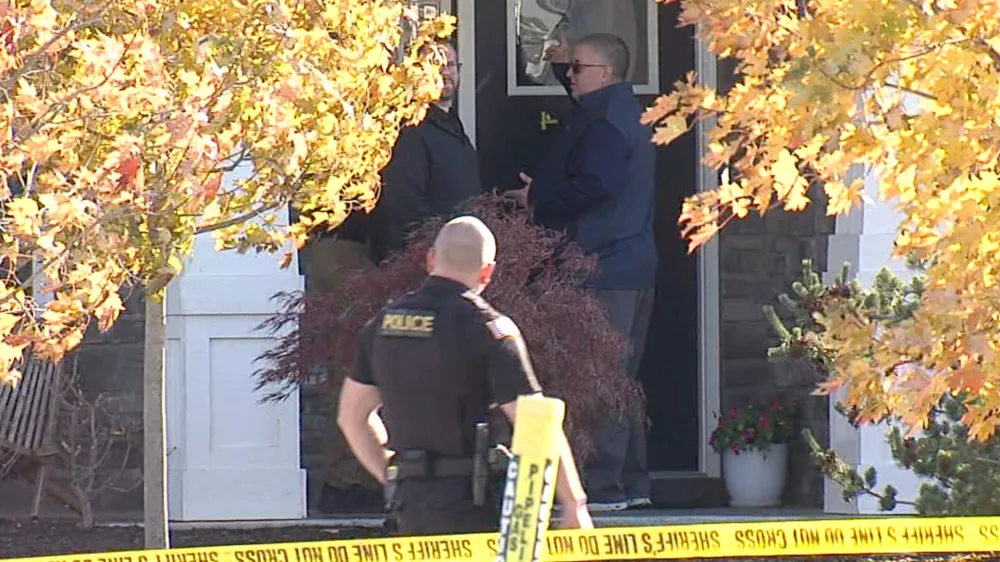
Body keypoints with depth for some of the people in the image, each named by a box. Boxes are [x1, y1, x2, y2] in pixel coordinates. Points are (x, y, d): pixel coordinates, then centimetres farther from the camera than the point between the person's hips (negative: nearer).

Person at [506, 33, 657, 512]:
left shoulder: (604, 125, -14)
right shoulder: (627, 113, 18)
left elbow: (597, 184, -25)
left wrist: (539, 196, -14)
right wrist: (562, 67, 34)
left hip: (605, 271, -11)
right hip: (634, 267, 11)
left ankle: (602, 485, -13)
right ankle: (632, 482, 19)